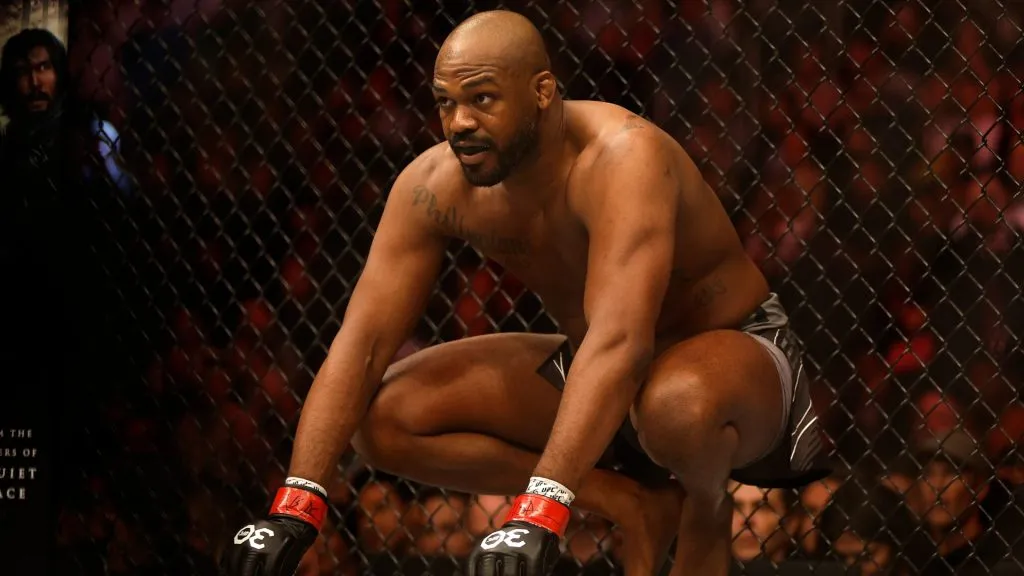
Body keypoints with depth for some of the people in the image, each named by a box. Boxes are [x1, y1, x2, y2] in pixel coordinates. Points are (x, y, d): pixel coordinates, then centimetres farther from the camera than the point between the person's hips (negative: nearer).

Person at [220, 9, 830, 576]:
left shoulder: (622, 158, -33)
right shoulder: (437, 184, -14)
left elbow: (619, 342, -45)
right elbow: (362, 341, -16)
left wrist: (540, 514, -54)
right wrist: (294, 509, -27)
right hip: (591, 370, 6)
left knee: (678, 405, -43)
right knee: (384, 417, -11)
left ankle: (706, 508, -5)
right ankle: (634, 503, -2)